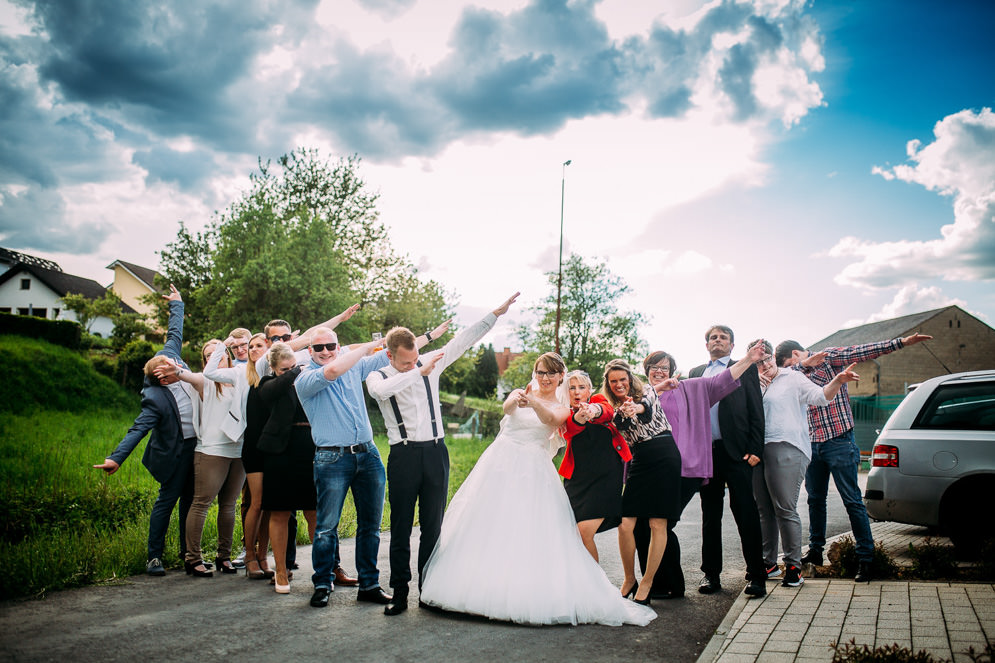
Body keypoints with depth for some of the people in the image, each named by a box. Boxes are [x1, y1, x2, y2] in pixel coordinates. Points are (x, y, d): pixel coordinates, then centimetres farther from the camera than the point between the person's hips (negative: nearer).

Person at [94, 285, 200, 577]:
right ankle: (154, 556, 13)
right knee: (167, 499, 1)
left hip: (196, 446, 8)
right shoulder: (155, 398, -25)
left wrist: (177, 305, 17)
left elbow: (174, 334, 8)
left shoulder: (169, 355, -5)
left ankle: (187, 552, 25)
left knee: (190, 498, 14)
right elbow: (137, 430, -29)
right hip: (175, 453, -8)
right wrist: (116, 457, -37)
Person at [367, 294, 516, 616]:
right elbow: (382, 390, -26)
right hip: (404, 455, -2)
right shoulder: (378, 376, -1)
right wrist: (419, 372, -31)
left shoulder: (430, 362, 7)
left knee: (433, 527, 8)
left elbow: (463, 340, 6)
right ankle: (399, 593, 11)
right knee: (401, 529, 2)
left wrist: (495, 314, 1)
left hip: (436, 453, 3)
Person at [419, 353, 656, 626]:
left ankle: (526, 593, -1)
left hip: (533, 471, -2)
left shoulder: (562, 409, 9)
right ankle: (482, 585, 10)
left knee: (533, 530, -9)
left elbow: (550, 420, -16)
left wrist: (532, 402, -38)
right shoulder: (521, 393, 13)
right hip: (501, 463, 2)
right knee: (489, 524, 0)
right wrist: (516, 399, -37)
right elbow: (507, 407, -11)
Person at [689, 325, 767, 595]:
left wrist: (755, 449, -9)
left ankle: (756, 573, 6)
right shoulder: (695, 373, 18)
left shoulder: (746, 369, 7)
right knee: (710, 515, 9)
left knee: (746, 514, -2)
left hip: (736, 451, -4)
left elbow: (756, 412, 1)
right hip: (705, 453, 4)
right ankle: (711, 574, 16)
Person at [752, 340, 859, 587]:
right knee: (764, 510, 10)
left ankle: (794, 566, 2)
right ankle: (768, 562, 21)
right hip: (758, 452, 5)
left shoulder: (793, 379, 4)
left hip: (786, 452, -5)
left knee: (785, 510, -7)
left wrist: (838, 381, -22)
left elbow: (820, 396, -5)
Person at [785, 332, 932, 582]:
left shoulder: (829, 357, -1)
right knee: (815, 500, 13)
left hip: (838, 442, -6)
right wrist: (803, 365, -20)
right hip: (812, 446, 6)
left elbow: (862, 352, -12)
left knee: (852, 501, -3)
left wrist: (902, 342, -22)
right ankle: (815, 551, 26)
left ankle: (866, 558, 2)